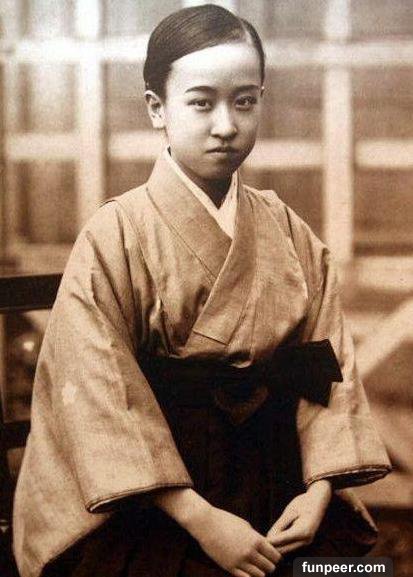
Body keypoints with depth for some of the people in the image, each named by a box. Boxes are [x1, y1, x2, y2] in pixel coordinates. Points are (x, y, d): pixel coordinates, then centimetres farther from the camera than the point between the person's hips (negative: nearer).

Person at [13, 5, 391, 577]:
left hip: (274, 503, 4)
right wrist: (201, 519, -21)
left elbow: (326, 365, 0)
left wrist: (320, 488, -13)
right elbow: (101, 394, -17)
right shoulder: (115, 236, -12)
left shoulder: (289, 234, 0)